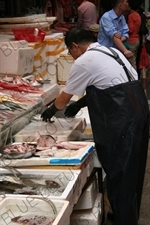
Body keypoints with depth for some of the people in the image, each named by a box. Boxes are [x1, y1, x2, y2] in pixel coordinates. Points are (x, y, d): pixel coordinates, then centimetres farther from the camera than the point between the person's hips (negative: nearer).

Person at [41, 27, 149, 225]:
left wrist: (51, 110, 26)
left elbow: (64, 98, 7)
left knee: (120, 173, 2)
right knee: (130, 170, 19)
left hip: (122, 119, -9)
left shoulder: (83, 62, -5)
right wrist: (79, 104, 31)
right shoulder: (109, 51, 20)